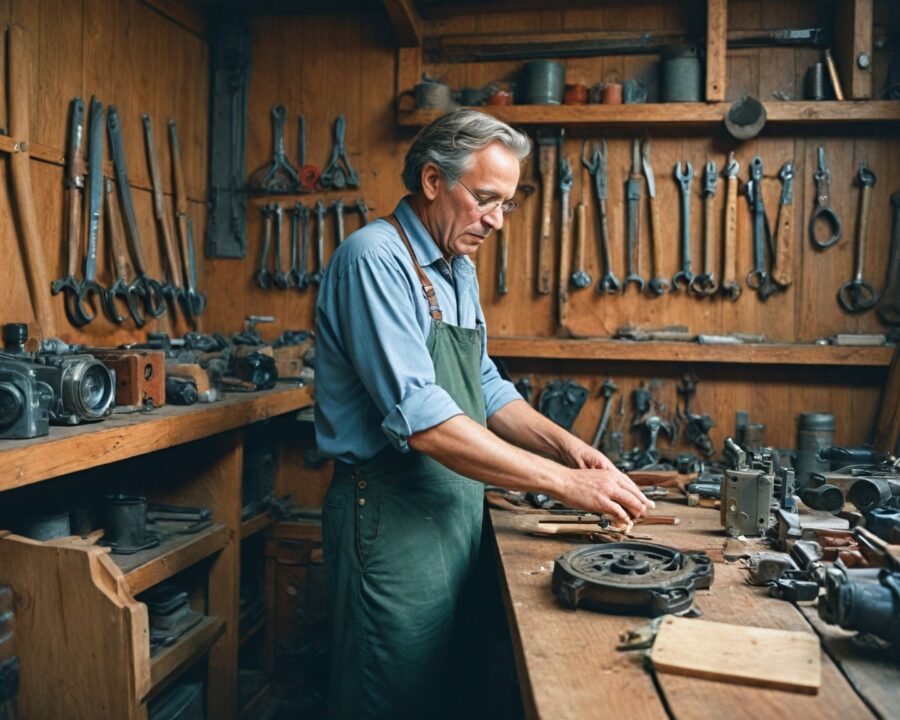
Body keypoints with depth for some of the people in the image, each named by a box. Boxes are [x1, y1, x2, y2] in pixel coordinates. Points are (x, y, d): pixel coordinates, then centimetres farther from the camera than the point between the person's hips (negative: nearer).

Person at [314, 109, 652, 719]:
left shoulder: (460, 270, 11)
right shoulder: (375, 258, -18)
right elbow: (422, 422, -27)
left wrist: (564, 443, -1)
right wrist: (564, 483, -25)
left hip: (456, 509, 8)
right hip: (394, 522, -8)